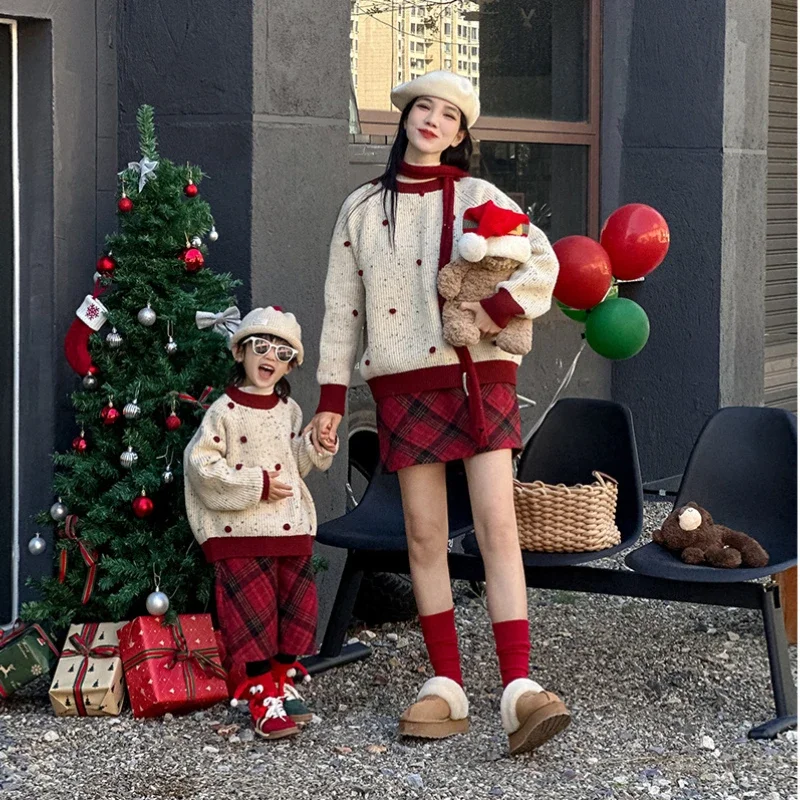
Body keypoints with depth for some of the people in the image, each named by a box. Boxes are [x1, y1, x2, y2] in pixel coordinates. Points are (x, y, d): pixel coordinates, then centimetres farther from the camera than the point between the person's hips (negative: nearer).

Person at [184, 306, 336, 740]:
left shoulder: (290, 411, 12)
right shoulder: (224, 411, -7)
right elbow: (202, 465, -13)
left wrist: (317, 448, 1)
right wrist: (258, 484, -16)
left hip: (291, 527, 6)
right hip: (240, 530, -6)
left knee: (297, 604, 9)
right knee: (253, 608, -7)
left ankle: (283, 679, 25)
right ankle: (261, 693, 0)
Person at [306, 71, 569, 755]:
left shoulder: (479, 198, 6)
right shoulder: (362, 209, 11)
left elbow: (542, 260, 2)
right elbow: (342, 309, 12)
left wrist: (498, 308, -16)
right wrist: (331, 400, 8)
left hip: (478, 374, -2)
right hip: (404, 383, 2)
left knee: (498, 528, -10)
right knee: (425, 536, 2)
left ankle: (518, 689, -17)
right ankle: (446, 686, 8)